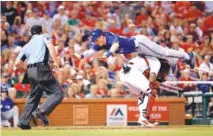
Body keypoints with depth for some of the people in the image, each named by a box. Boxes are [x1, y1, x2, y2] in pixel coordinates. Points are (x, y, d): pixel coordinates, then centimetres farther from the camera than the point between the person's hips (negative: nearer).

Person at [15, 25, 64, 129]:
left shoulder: (26, 46, 25)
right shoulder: (44, 37, 13)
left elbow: (17, 63, 15)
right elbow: (50, 46, -10)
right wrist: (55, 62, -13)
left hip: (30, 72, 7)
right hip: (41, 69, -7)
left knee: (34, 96, 20)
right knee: (58, 93, -9)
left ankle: (23, 122, 17)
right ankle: (41, 111, -29)